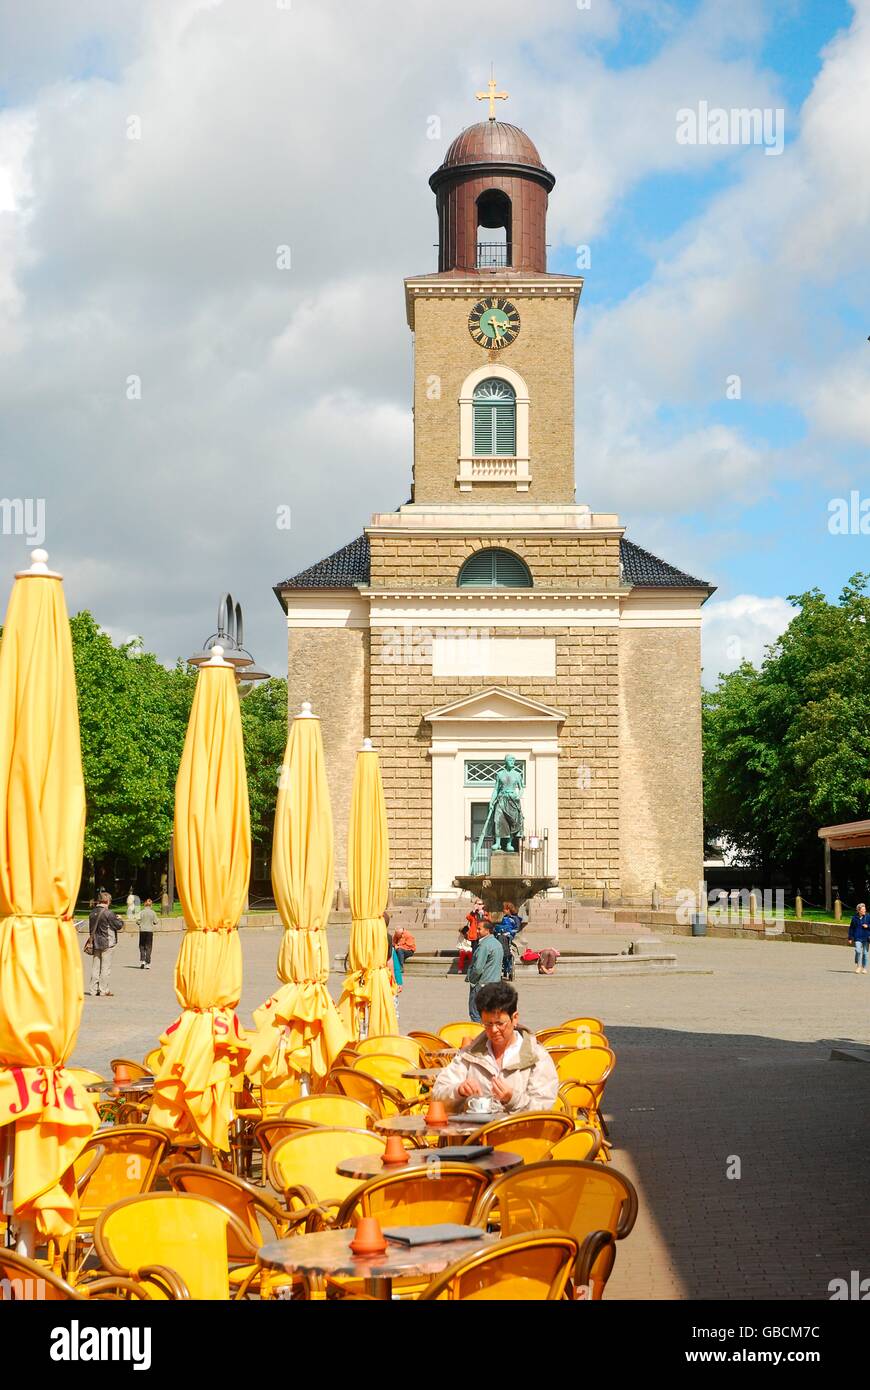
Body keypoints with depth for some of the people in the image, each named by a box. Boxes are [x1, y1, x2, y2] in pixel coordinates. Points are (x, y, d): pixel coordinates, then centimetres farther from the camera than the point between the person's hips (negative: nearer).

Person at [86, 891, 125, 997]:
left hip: (95, 943, 6)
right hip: (107, 944, -6)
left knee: (95, 967, 10)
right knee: (105, 967, 0)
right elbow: (119, 926, -11)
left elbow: (91, 928, 15)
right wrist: (119, 919, 8)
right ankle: (103, 989, 1)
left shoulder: (93, 913, 7)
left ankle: (94, 989, 13)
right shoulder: (108, 913, -15)